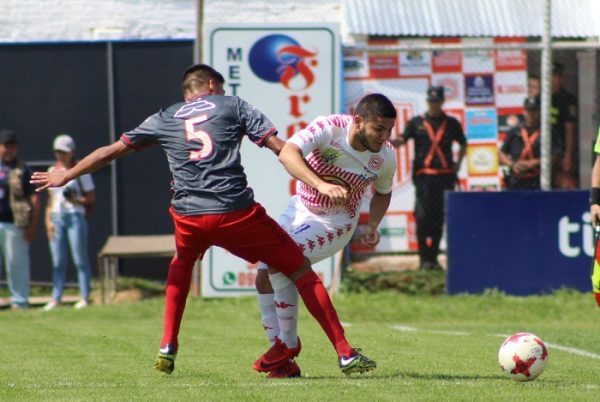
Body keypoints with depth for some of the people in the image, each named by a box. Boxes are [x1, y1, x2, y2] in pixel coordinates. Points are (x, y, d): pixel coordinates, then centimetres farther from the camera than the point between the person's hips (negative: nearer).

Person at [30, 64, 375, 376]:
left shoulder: (165, 119, 20)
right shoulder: (233, 106, 13)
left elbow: (113, 150, 26)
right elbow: (280, 147, 4)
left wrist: (66, 176, 38)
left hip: (189, 216, 3)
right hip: (238, 212, -3)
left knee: (182, 262, 37)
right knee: (301, 271, 6)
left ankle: (167, 350, 28)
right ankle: (346, 355, 0)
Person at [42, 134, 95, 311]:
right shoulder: (53, 171, 14)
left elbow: (91, 197, 0)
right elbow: (50, 199, 16)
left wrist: (76, 200, -18)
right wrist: (48, 220, 7)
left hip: (75, 216, -5)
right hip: (56, 218, 5)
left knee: (80, 259, -4)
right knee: (58, 261, 4)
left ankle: (85, 297, -1)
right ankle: (56, 299, 6)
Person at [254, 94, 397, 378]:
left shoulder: (386, 156, -15)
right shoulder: (329, 128, -25)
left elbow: (382, 193, 10)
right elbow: (287, 153, -43)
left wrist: (373, 225, -4)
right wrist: (322, 185, -55)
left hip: (336, 225, -2)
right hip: (300, 211, 2)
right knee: (264, 277, -4)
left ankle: (288, 343, -11)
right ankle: (283, 363, 6)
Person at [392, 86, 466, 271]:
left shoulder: (451, 123, 12)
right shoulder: (416, 123, 7)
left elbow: (463, 144, 24)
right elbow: (401, 140, -4)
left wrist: (458, 163, 12)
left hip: (445, 175, 2)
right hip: (424, 175, -2)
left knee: (439, 219, 3)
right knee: (423, 216, -9)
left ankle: (433, 257, 12)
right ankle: (424, 258, -2)